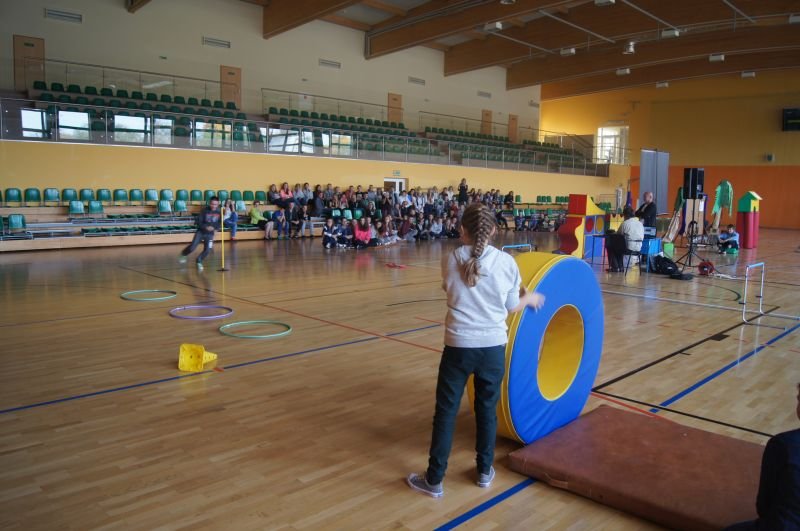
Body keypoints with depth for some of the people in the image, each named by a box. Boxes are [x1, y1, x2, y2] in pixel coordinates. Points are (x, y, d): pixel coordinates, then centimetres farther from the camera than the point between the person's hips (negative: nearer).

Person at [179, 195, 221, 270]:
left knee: (207, 250, -7)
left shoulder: (219, 212, -7)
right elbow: (199, 221, -11)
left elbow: (219, 223, 3)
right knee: (192, 247, -8)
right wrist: (205, 227, -27)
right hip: (200, 232, -2)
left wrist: (215, 228, -17)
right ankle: (183, 255, 24)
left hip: (210, 234, 2)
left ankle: (199, 261, 21)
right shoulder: (205, 210, -13)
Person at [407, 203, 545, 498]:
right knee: (487, 410, 17)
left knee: (446, 411, 8)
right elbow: (511, 307, 5)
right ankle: (485, 471, 32)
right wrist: (530, 299, 26)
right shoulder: (506, 262, -4)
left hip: (458, 345, -1)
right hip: (493, 346, 1)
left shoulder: (450, 260, -4)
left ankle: (434, 480, 17)